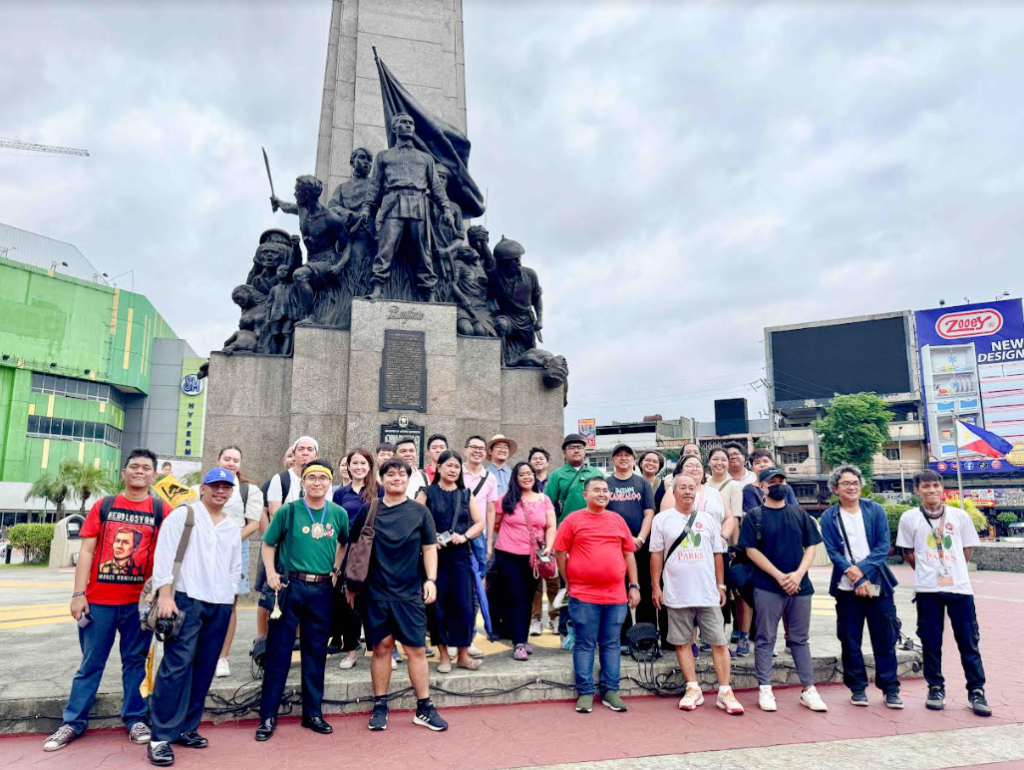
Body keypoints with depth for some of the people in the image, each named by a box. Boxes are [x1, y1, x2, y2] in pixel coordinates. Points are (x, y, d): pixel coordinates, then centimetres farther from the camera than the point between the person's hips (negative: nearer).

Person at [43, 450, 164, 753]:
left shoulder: (161, 511, 1)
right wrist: (78, 593, -3)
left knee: (135, 661, 11)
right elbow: (86, 551, 3)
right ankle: (73, 722, 24)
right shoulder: (103, 506, 4)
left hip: (139, 601, 0)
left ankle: (136, 719, 22)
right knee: (91, 663, 10)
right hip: (99, 600, 1)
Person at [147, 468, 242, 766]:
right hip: (187, 600, -5)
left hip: (220, 606, 5)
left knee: (204, 669, 8)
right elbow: (164, 555, -7)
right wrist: (165, 595, -15)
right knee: (176, 666, -9)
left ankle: (186, 727, 19)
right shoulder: (182, 515, 0)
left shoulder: (233, 528, 16)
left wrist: (230, 601, 13)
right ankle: (161, 736, -1)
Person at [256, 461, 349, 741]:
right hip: (290, 585, -2)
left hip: (322, 589, 3)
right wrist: (271, 572, -9)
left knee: (316, 652, 11)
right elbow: (268, 544, 4)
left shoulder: (339, 514, 3)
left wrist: (336, 569, 9)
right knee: (278, 650, 3)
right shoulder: (289, 511, -4)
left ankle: (313, 712, 24)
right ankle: (268, 715, 15)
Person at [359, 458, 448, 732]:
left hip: (410, 594, 0)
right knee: (381, 647, 8)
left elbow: (429, 548, 6)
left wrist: (430, 580, -5)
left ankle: (424, 708, 15)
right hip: (375, 593, 0)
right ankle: (380, 707, 22)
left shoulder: (419, 511, 3)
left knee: (417, 649, 2)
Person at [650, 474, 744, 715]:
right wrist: (655, 587, 0)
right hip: (677, 594, -1)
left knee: (719, 642, 1)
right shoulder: (662, 519, 2)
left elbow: (717, 555, 12)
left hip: (708, 593, 1)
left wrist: (721, 585, 8)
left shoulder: (708, 519, 8)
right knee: (682, 642, 6)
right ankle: (693, 689, 19)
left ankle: (725, 692, 10)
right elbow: (656, 555, 3)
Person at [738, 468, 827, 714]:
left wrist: (798, 574, -8)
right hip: (767, 587, -3)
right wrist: (779, 576, -12)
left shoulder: (799, 514, 10)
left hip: (800, 586, 3)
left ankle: (809, 690, 19)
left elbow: (811, 546, 7)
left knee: (800, 639, 11)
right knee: (765, 640, 3)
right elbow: (751, 550, -6)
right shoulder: (754, 516, 0)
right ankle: (765, 690, 10)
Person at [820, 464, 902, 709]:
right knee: (850, 641, 7)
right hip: (846, 588, 0)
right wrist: (855, 577, -16)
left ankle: (890, 688, 19)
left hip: (878, 585, 1)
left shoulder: (876, 510, 3)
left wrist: (861, 569, -14)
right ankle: (857, 688, 19)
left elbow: (883, 546, -3)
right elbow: (833, 552, -5)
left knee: (885, 639, 6)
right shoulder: (829, 517, 1)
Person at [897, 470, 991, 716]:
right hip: (927, 589, -1)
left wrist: (951, 570, 12)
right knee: (931, 640, 5)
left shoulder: (960, 516, 3)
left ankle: (976, 691, 16)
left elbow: (967, 551, 12)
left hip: (960, 587, 1)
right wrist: (928, 572, 9)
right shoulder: (909, 518, -1)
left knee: (969, 640, 4)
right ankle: (936, 688, 18)